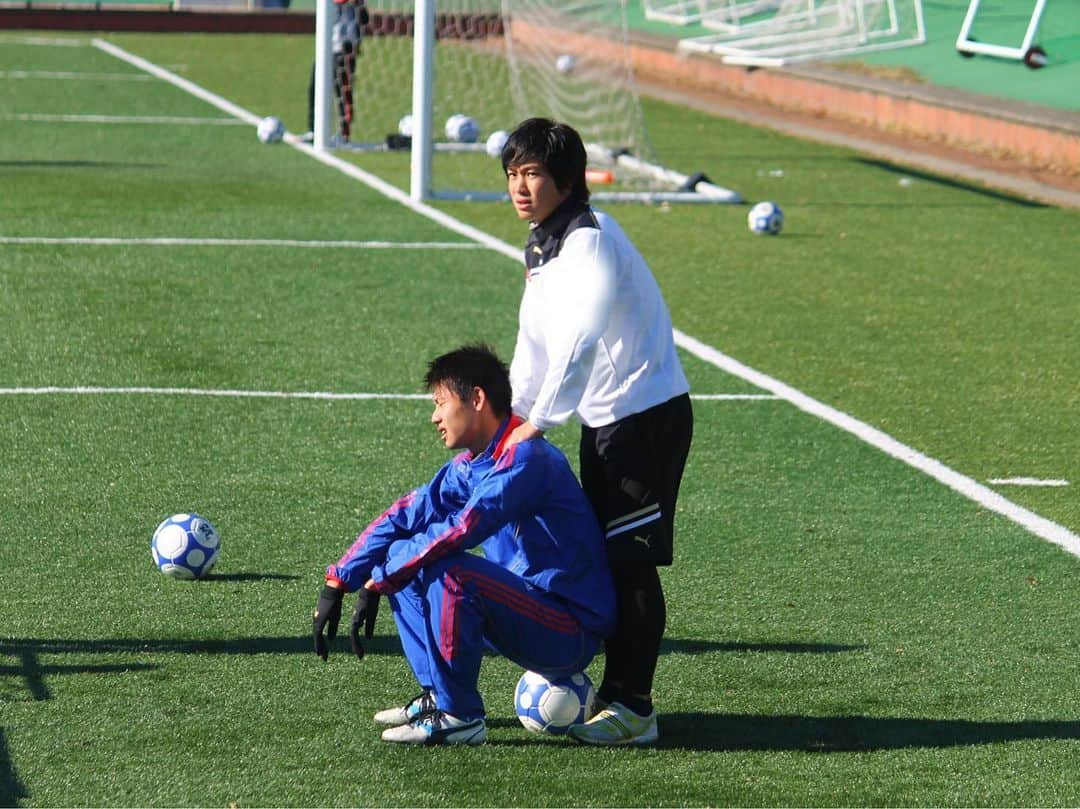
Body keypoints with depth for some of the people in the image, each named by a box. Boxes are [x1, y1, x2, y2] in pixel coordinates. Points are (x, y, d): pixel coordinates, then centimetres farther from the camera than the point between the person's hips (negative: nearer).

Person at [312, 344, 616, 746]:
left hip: (572, 632, -9)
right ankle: (436, 696, 9)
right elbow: (404, 517, 10)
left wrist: (377, 583, -21)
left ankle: (459, 717, -19)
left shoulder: (524, 457, -19)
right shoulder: (470, 465, 9)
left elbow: (460, 531, -27)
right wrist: (336, 584, 2)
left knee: (446, 569, -31)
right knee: (400, 556, 11)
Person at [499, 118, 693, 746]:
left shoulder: (590, 241, -19)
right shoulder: (542, 247, 11)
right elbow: (535, 342, 16)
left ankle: (633, 707, -4)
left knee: (631, 560, -8)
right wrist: (511, 415, 9)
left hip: (647, 412, -10)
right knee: (601, 555, 14)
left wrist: (537, 425, -23)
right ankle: (614, 691, 23)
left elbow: (579, 342, -25)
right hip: (603, 417, 10)